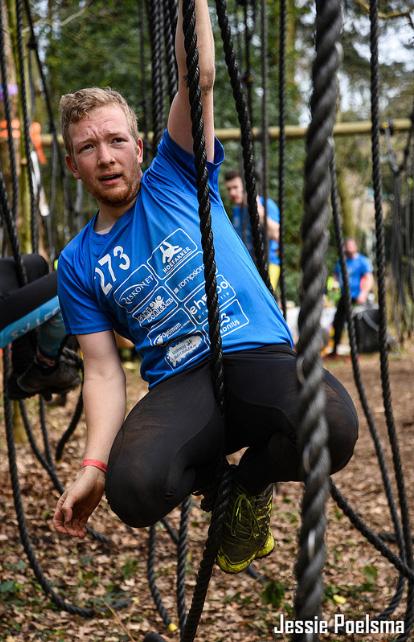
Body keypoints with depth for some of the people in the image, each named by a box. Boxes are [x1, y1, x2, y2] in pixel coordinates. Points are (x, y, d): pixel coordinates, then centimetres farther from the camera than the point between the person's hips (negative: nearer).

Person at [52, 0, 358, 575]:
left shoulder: (176, 179, 9)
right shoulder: (78, 265, 11)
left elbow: (198, 80, -4)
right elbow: (103, 371, 5)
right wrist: (93, 465, -9)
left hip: (260, 356, 0)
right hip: (179, 384, 1)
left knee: (331, 429, -36)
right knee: (135, 489, -33)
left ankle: (253, 481, 2)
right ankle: (211, 477, 5)